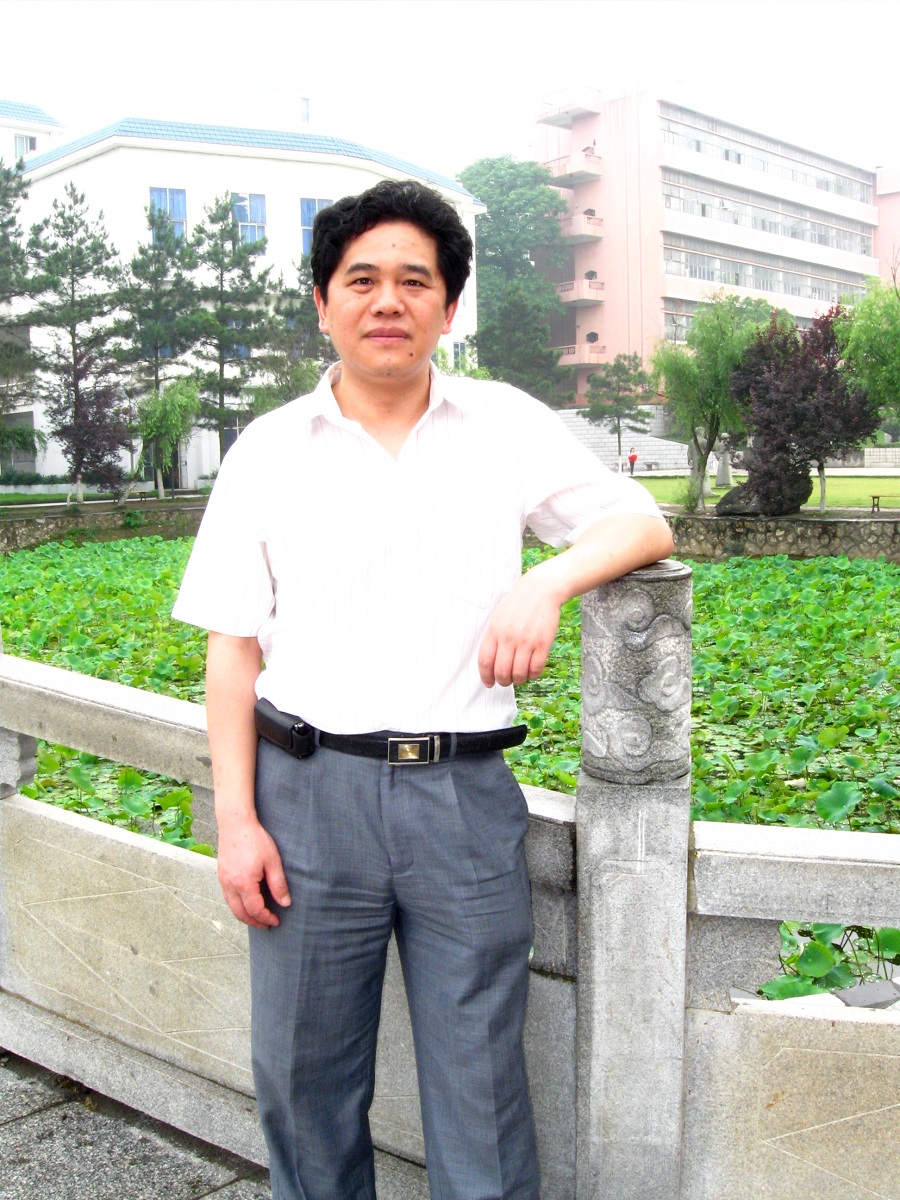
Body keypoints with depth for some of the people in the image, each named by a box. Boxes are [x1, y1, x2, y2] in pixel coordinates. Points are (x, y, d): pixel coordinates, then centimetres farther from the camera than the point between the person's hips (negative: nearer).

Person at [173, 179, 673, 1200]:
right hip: (309, 790, 1)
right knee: (303, 1073, 13)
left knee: (480, 1083, 8)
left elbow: (645, 523, 5)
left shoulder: (507, 426, 7)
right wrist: (236, 821, -2)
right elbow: (233, 649, 5)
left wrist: (546, 581, -16)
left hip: (464, 792, 0)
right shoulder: (268, 450, 6)